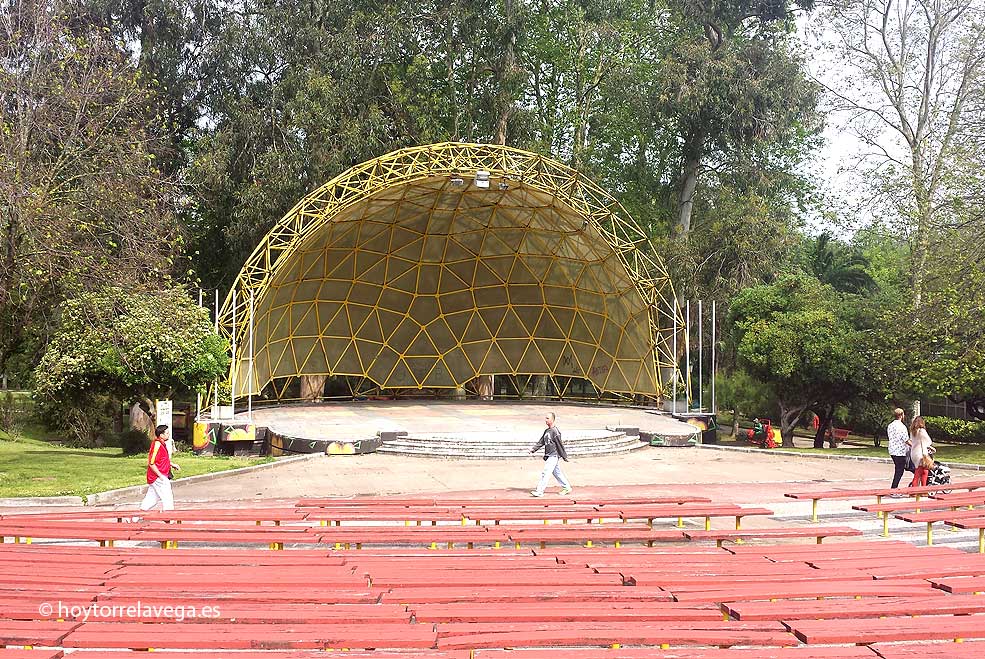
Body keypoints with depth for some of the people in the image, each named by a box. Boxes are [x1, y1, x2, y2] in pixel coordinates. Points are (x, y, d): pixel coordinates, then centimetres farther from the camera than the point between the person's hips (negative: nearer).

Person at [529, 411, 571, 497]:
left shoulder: (555, 431, -15)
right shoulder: (547, 431, 12)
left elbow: (560, 444, -14)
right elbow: (541, 442, 16)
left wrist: (564, 456, -12)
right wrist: (534, 449, 3)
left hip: (554, 455, -9)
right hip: (549, 456, 9)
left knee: (545, 473, -11)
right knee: (557, 472, 16)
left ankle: (539, 491, -11)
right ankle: (567, 488, 28)